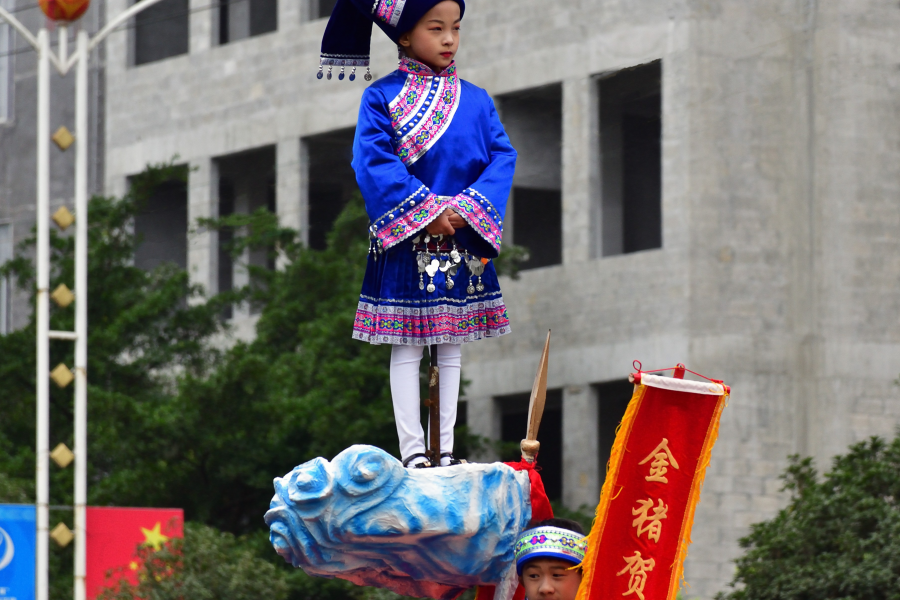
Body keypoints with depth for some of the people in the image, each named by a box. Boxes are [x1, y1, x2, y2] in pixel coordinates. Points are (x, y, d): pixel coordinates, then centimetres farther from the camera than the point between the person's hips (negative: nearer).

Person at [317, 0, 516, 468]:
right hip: (406, 245, -4)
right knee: (406, 348, -1)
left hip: (464, 240, 4)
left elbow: (502, 157, 2)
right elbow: (374, 163, -12)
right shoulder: (382, 97, -3)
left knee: (452, 345, 8)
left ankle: (446, 448, 13)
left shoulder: (476, 101, 8)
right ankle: (411, 449, 1)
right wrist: (426, 213, -19)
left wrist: (467, 209, -15)